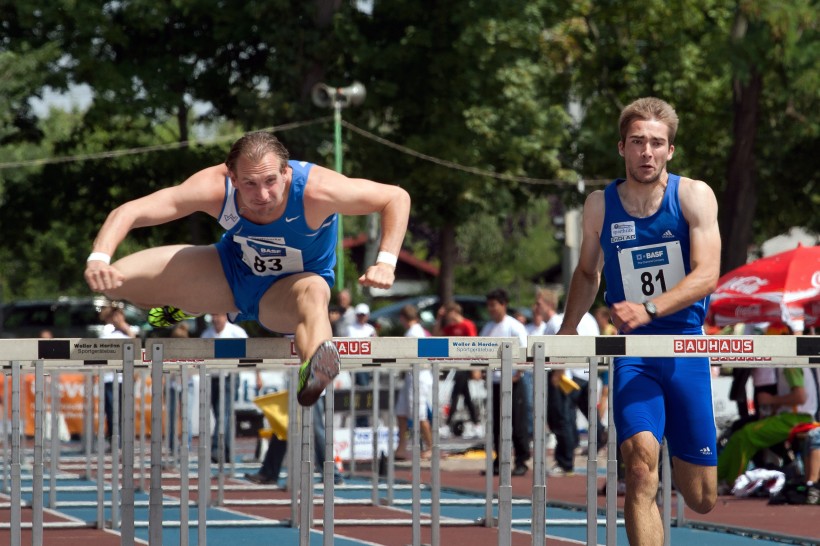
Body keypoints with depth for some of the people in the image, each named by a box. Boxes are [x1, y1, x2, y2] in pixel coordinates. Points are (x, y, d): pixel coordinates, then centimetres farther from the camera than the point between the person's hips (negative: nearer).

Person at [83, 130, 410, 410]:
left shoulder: (316, 190, -34)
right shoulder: (215, 189, -29)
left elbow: (397, 198, -23)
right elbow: (129, 212, -26)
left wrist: (386, 262, -35)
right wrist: (99, 258, -44)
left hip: (288, 286, -3)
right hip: (231, 271, 3)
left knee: (313, 293, -42)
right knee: (113, 281, -8)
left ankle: (313, 374, -75)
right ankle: (180, 309, 27)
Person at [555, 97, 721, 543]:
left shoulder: (694, 196, -5)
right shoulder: (600, 205, 1)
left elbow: (707, 275, -16)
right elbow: (587, 272, 18)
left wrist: (649, 310, -31)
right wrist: (567, 330, 5)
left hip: (686, 350, 0)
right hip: (632, 353, 0)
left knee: (701, 499, 9)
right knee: (640, 462, -26)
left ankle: (677, 459, 45)